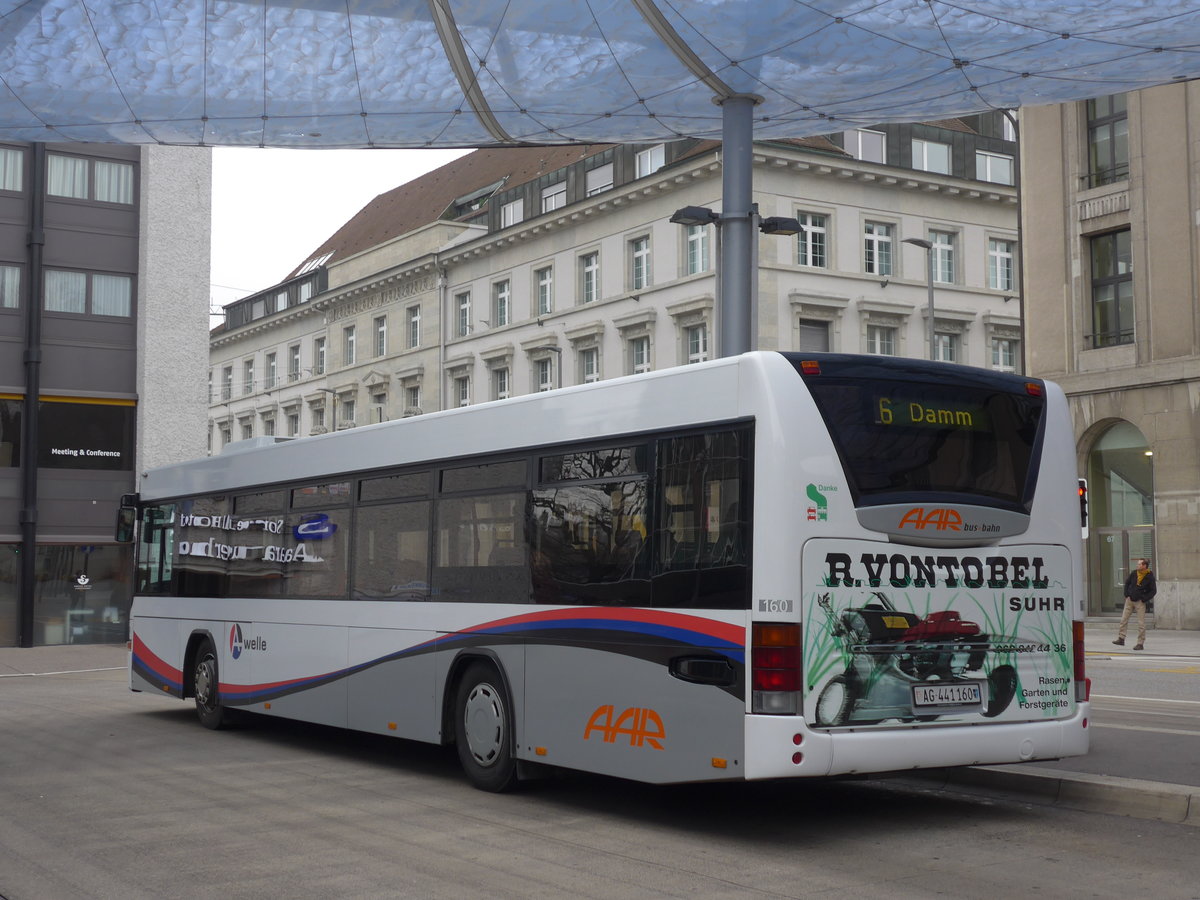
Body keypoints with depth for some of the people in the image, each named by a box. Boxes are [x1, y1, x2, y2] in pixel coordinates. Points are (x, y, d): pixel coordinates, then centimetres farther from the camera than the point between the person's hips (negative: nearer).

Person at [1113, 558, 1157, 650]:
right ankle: (1121, 639, 11)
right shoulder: (1134, 573, 1)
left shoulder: (1149, 577, -10)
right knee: (1124, 619, 4)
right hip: (1130, 600, 5)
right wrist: (1126, 594, 6)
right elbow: (1127, 583, 16)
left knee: (1141, 623, -2)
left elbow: (1153, 591, -6)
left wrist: (1144, 599, -12)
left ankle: (1140, 644, 3)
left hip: (1140, 602, -4)